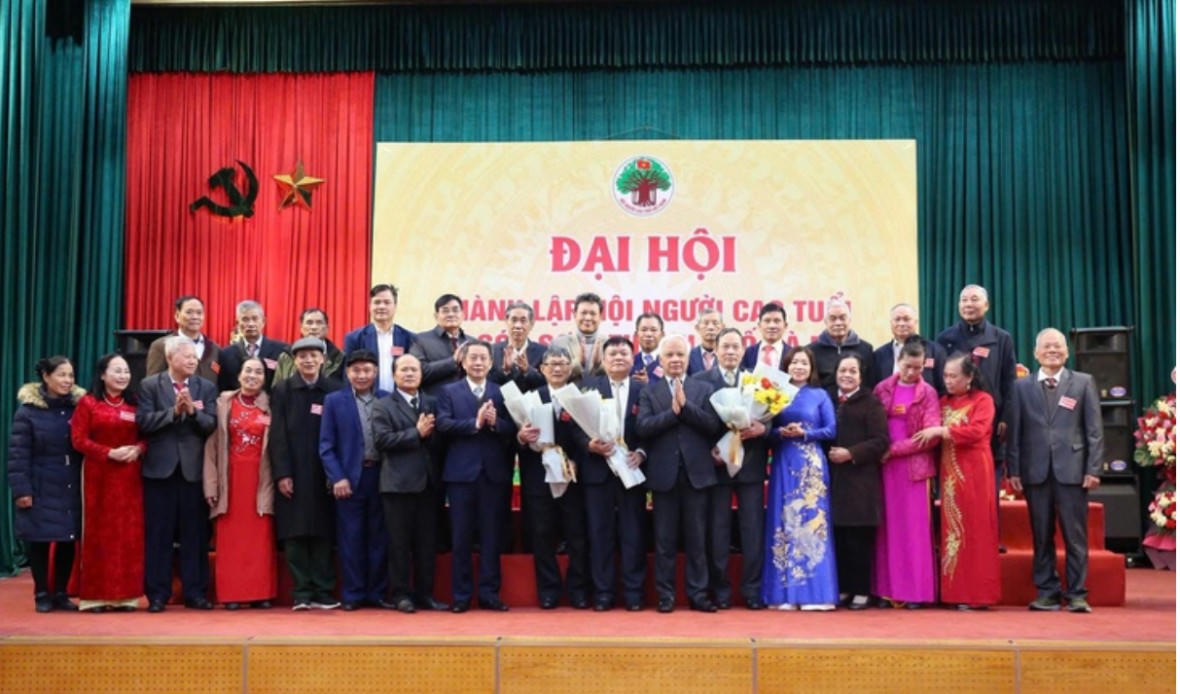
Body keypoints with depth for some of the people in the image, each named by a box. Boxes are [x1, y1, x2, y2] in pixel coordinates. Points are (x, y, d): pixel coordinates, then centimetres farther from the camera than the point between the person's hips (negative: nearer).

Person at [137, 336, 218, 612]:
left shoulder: (207, 388, 8)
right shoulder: (149, 385, 4)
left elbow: (211, 425, -2)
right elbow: (143, 422, -7)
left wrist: (192, 411, -18)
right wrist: (173, 411, -17)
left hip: (194, 469, 1)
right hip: (160, 467, -1)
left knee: (195, 534, 4)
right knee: (158, 534, 2)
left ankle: (195, 593, 11)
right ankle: (157, 594, 10)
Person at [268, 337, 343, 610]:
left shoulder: (336, 390, 5)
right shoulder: (282, 390, 6)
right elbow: (278, 435, 1)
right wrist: (281, 474, -7)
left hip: (324, 475, 0)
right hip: (292, 475, 0)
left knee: (324, 535, 1)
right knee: (295, 535, -1)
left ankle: (323, 592, 6)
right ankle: (301, 593, 4)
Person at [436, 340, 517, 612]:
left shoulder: (503, 392, 9)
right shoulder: (448, 391, 7)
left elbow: (513, 429, -1)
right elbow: (443, 425, -8)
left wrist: (495, 423, -19)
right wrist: (475, 423, -16)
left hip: (495, 472, 1)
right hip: (461, 472, -1)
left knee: (492, 536, 4)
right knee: (461, 537, 4)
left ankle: (489, 593, 12)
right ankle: (460, 595, 11)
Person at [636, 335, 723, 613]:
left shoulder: (704, 389, 8)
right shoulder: (649, 392, 7)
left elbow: (713, 426, -6)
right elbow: (643, 427, -8)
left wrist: (685, 405, -14)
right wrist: (673, 411, -15)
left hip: (696, 473, 0)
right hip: (663, 474, 0)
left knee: (696, 539, 6)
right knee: (665, 540, 5)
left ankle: (698, 594, 13)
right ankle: (666, 594, 13)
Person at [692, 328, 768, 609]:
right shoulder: (700, 381, 2)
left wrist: (762, 428, -16)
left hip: (751, 464, 2)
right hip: (716, 463, -1)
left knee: (753, 529, 4)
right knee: (718, 530, 5)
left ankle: (753, 590, 12)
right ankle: (720, 590, 14)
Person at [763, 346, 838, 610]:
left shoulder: (820, 395, 6)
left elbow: (831, 430, 0)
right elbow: (768, 431, 7)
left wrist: (804, 433, -12)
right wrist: (781, 433, -13)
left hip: (811, 465, -1)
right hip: (784, 465, 2)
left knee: (812, 521, -4)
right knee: (784, 523, 0)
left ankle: (814, 593, -1)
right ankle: (785, 594, 4)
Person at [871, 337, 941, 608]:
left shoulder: (927, 393, 2)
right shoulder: (882, 389, 8)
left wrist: (894, 448, -10)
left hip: (915, 466, -2)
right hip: (886, 466, 2)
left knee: (915, 529, -1)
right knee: (887, 527, 2)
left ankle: (916, 591, 3)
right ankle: (887, 589, 5)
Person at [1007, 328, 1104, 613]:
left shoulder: (1084, 382, 8)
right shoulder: (1022, 386, 10)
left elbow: (1094, 429, 3)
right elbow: (1015, 431, 7)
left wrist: (1093, 469, -5)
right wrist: (1014, 470, 0)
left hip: (1071, 470, -1)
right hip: (1036, 471, 1)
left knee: (1075, 536, 1)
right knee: (1042, 536, 5)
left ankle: (1076, 594, 8)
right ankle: (1047, 592, 12)